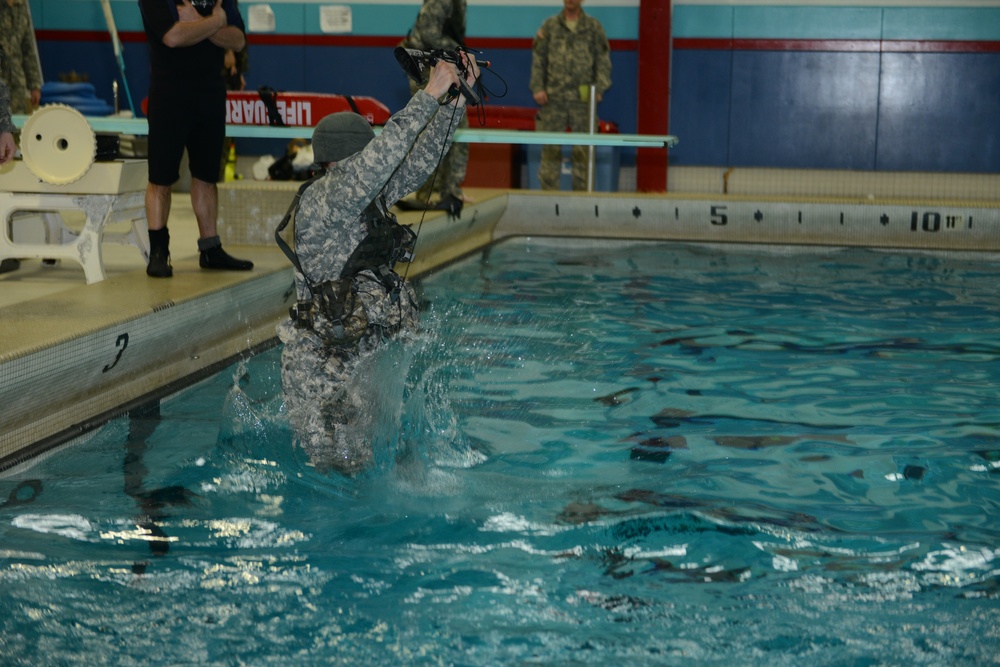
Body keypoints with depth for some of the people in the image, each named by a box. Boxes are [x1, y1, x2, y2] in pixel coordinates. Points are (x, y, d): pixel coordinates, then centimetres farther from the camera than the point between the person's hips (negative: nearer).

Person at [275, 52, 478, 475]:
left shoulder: (369, 193, 8)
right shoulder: (322, 198, -16)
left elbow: (420, 160, 9)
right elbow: (385, 152, -26)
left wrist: (455, 98, 2)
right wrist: (431, 93, -23)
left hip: (359, 357, 8)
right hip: (319, 366, -8)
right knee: (334, 469, -3)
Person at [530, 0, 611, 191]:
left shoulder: (594, 26, 8)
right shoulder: (549, 25, 9)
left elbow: (603, 61, 5)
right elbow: (538, 59, 7)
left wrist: (600, 89, -6)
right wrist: (537, 88, -3)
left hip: (582, 98, 0)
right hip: (554, 98, 1)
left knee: (583, 149, 1)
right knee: (551, 147, 1)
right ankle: (549, 191, 5)